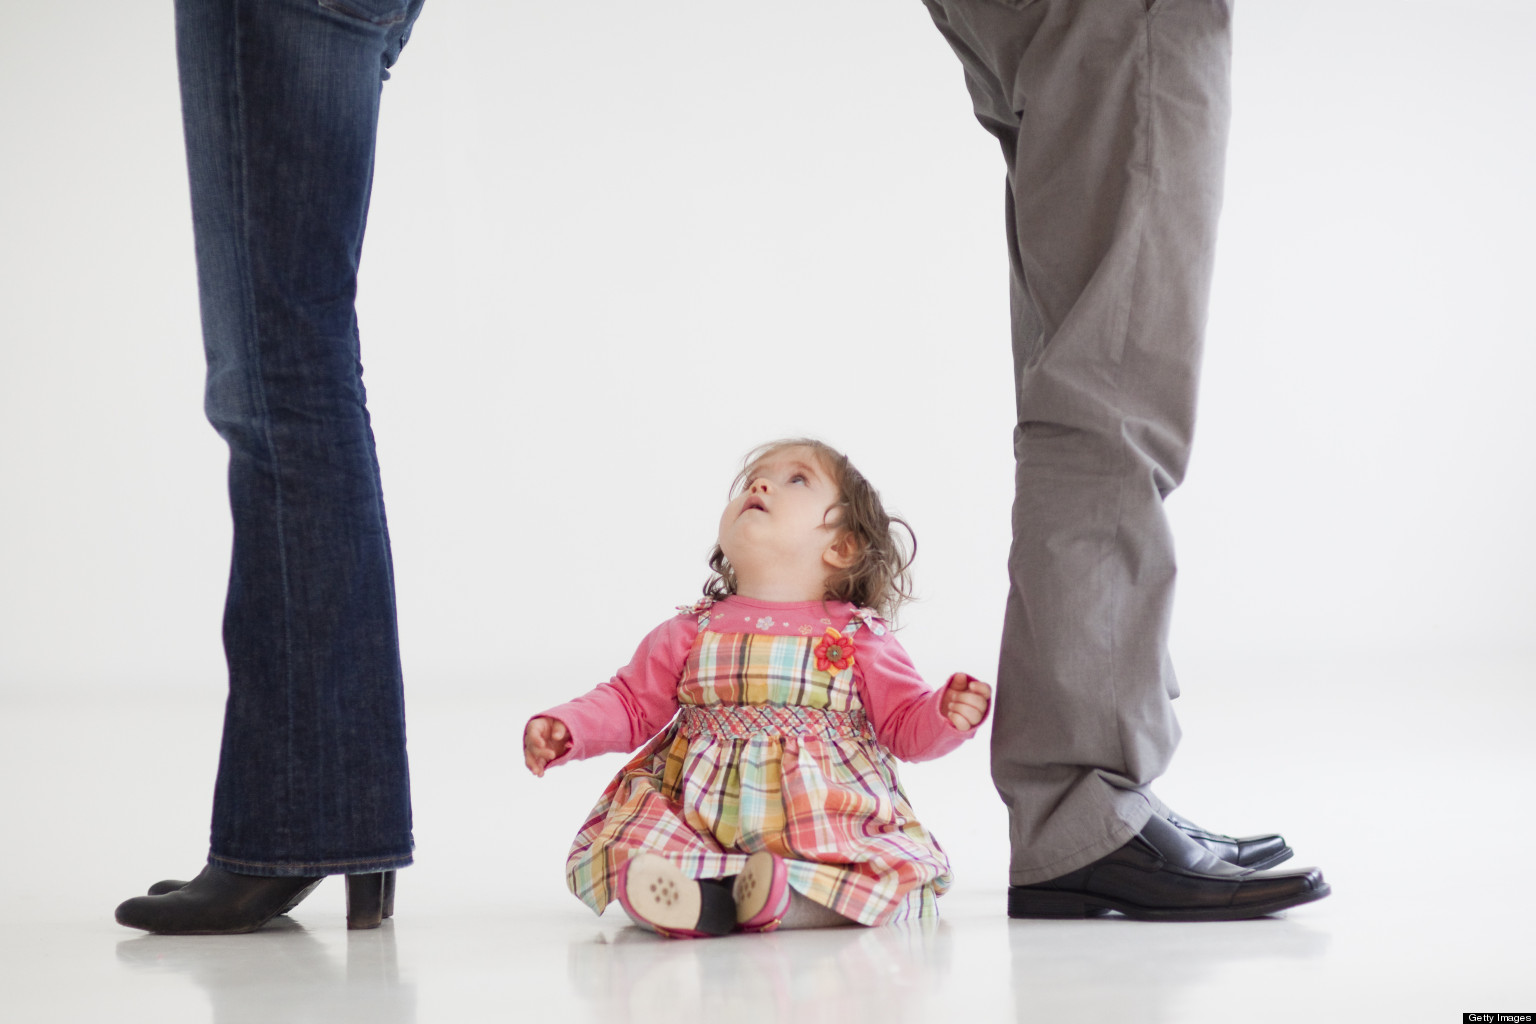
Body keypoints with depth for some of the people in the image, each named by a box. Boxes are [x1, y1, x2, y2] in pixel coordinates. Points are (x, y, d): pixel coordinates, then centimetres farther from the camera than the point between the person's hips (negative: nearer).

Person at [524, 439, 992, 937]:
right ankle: (697, 897, -48)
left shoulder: (858, 638, 6)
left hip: (829, 829, -1)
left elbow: (907, 724, 6)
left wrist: (946, 713, -15)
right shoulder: (691, 633, 10)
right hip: (695, 820, 1)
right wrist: (566, 728, -2)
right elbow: (630, 703, 14)